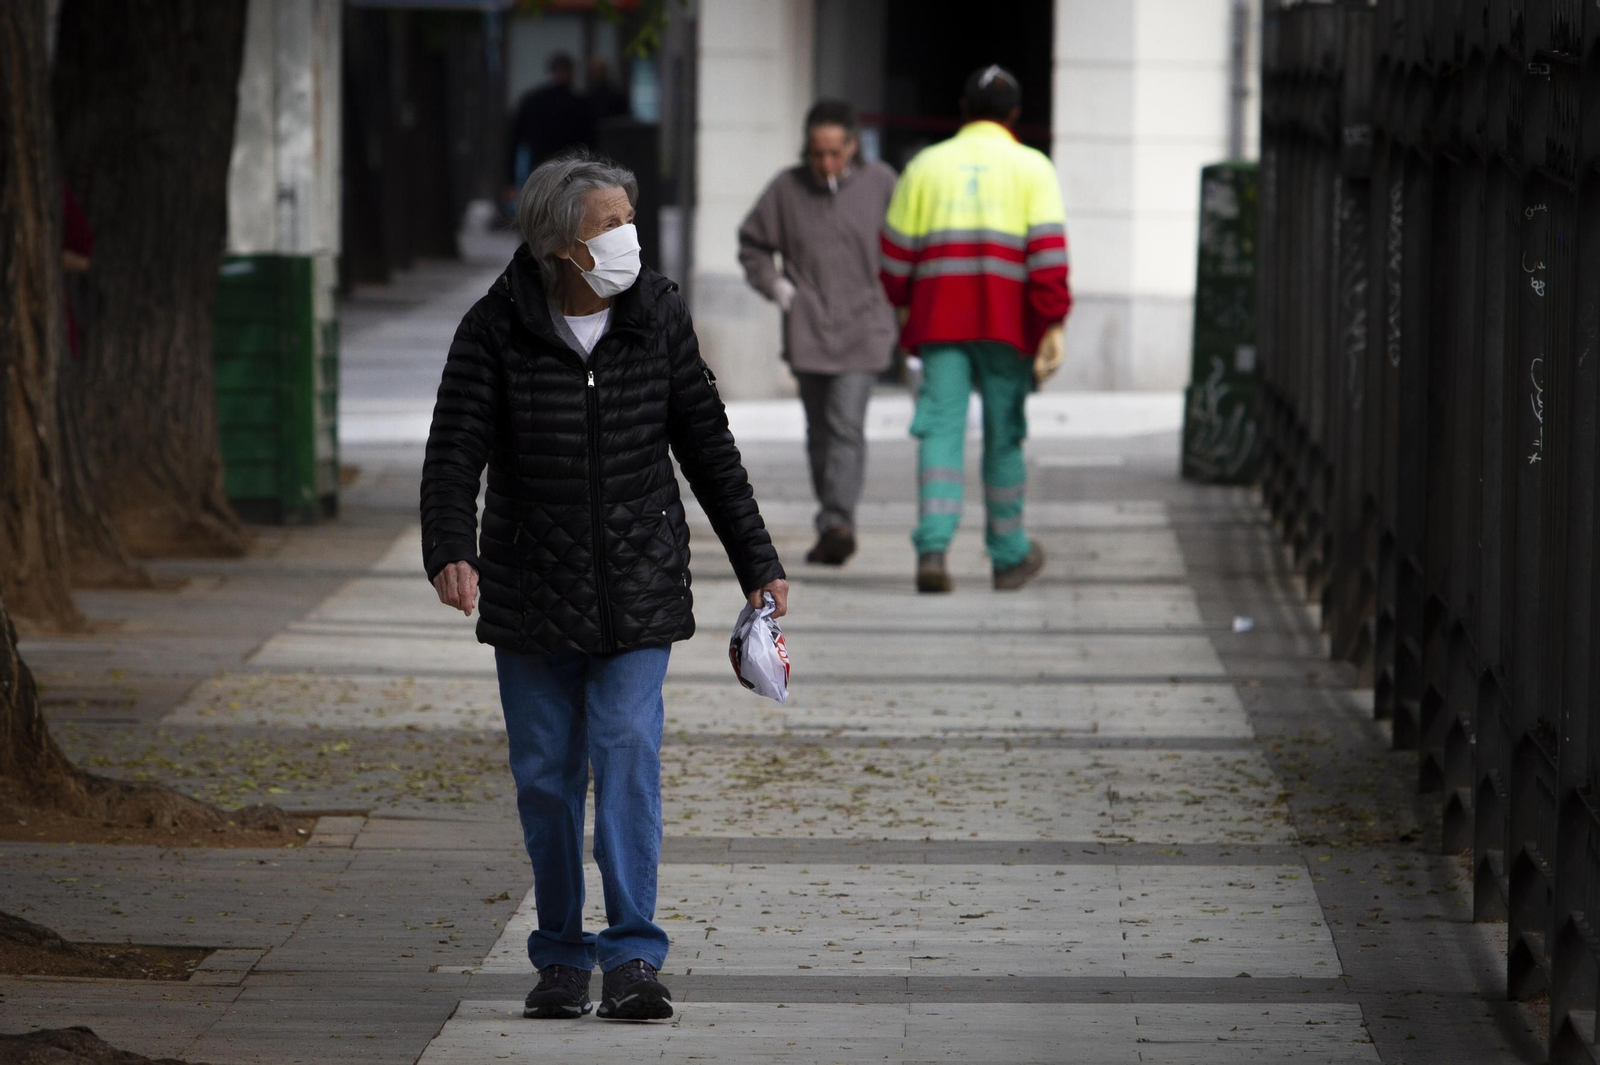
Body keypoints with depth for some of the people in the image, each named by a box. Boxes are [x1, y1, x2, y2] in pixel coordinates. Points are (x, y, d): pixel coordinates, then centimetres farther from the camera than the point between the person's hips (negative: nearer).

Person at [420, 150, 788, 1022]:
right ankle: (561, 957, 16)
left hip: (637, 589, 0)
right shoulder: (496, 330, -7)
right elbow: (454, 450, -13)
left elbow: (708, 449, 8)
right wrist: (450, 551, -31)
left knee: (629, 756, -10)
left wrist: (758, 564, 8)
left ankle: (633, 956, -10)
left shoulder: (658, 318, 0)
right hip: (531, 591, 0)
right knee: (546, 777, 5)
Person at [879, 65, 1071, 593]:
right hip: (1007, 323, -1)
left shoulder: (926, 165, 10)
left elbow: (895, 252, 12)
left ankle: (932, 551, -20)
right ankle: (1009, 555, 21)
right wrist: (1053, 326, -9)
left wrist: (905, 307, 28)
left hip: (938, 323, 1)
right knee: (1004, 434, 10)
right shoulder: (1031, 168, 3)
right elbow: (1048, 251, -7)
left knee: (941, 429, -3)